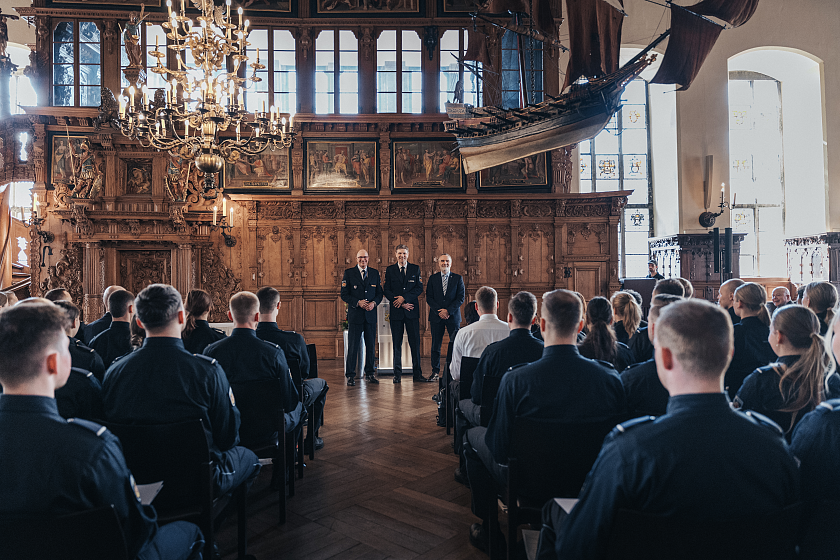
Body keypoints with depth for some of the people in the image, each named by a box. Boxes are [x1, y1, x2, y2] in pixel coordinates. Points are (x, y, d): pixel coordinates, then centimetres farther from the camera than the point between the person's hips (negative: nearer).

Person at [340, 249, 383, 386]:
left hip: (371, 314, 3)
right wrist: (358, 302, -15)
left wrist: (374, 303, -9)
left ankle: (369, 373, 21)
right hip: (355, 314, -3)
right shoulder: (349, 273, 1)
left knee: (370, 345, 9)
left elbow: (379, 293, 10)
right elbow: (344, 295, -2)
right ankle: (350, 376, 8)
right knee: (353, 346, -1)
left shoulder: (375, 273, 10)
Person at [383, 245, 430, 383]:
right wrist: (400, 303, -9)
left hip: (412, 311, 0)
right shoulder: (390, 270, 8)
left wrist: (404, 298, -12)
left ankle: (417, 374, 8)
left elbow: (419, 288, 0)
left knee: (415, 343, 1)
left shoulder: (415, 269, 8)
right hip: (396, 310, 0)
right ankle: (397, 374, 12)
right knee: (397, 343, 4)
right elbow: (386, 290, 2)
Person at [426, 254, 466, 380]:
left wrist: (448, 311, -11)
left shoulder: (458, 278, 5)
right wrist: (439, 311, -10)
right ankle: (435, 371, 14)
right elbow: (429, 297, 4)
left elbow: (461, 298, 0)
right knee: (435, 346, 4)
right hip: (436, 316, 1)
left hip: (453, 316, -1)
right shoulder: (432, 278, 9)